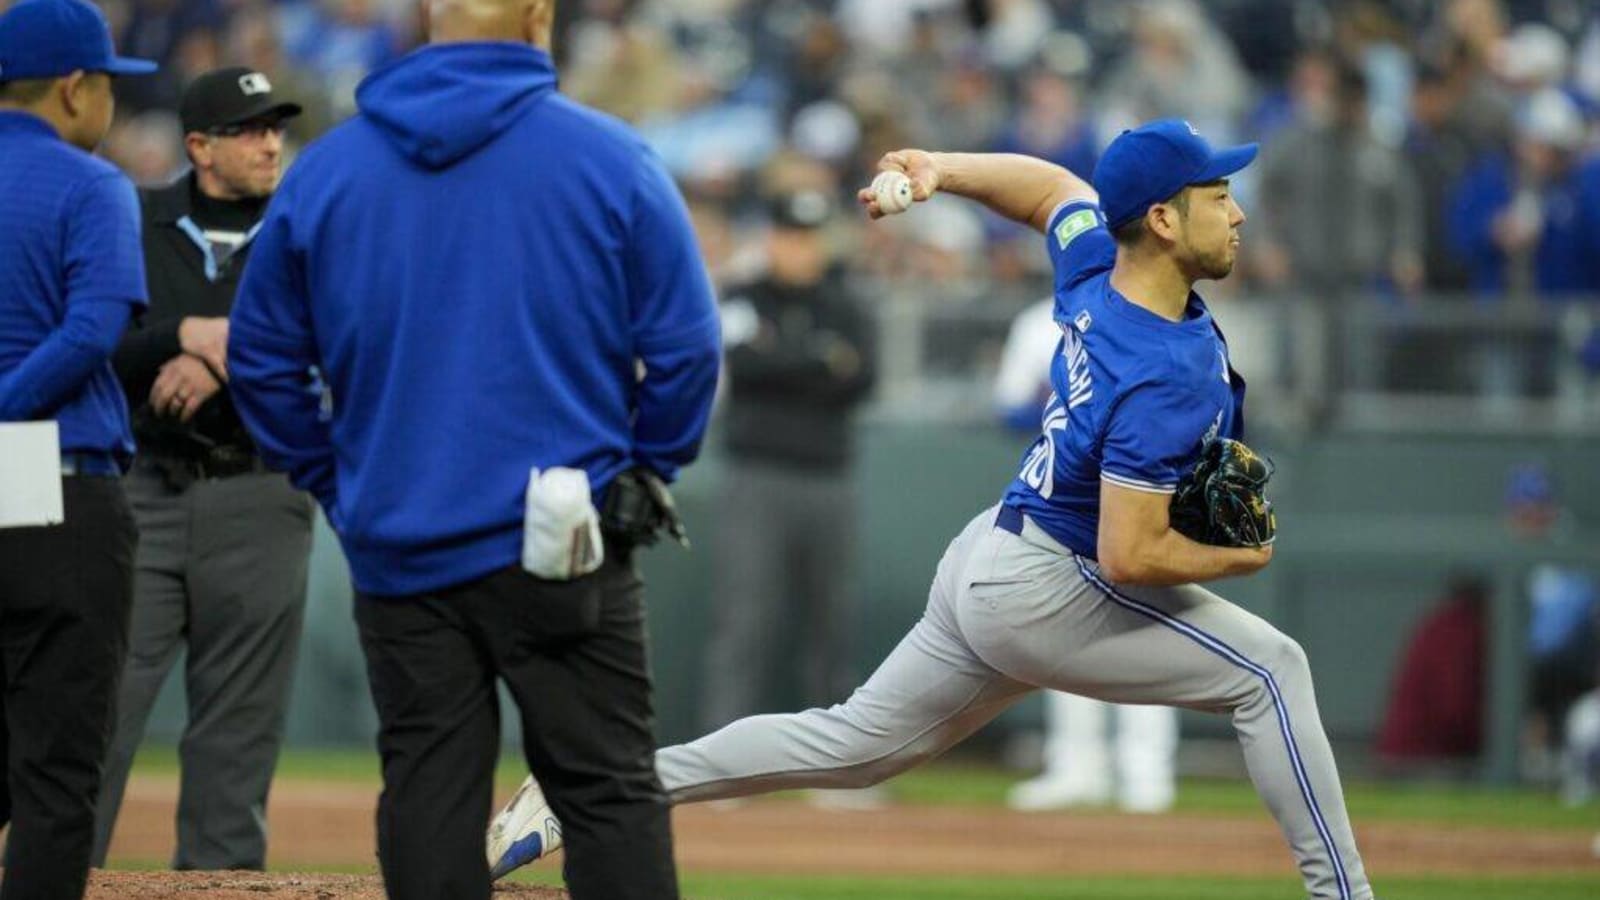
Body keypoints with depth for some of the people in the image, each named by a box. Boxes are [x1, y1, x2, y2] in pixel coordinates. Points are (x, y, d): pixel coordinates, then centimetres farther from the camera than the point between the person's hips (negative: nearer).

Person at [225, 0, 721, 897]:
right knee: (610, 790, 1)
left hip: (395, 546, 2)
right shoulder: (611, 158, -4)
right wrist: (647, 468, 7)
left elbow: (261, 354, 8)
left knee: (429, 797, 6)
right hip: (562, 549, -2)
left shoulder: (325, 168, 4)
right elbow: (684, 345, -6)